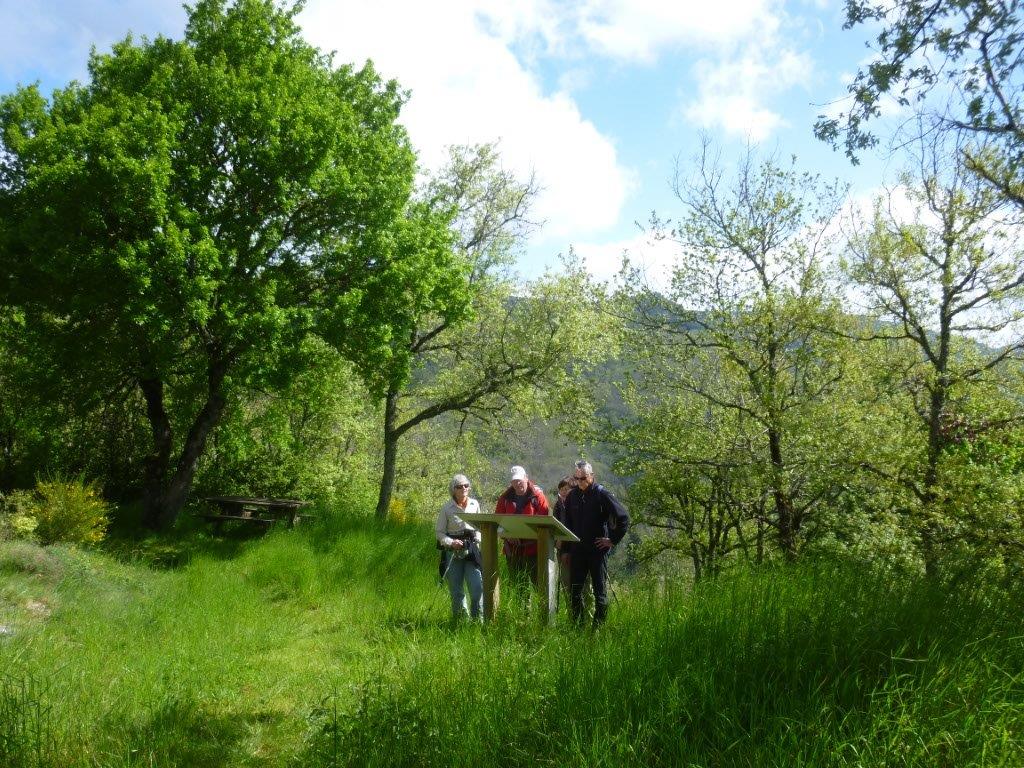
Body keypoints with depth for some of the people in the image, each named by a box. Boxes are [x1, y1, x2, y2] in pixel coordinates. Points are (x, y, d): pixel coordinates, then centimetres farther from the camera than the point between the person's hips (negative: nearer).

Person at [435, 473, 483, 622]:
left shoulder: (475, 504, 6)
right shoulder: (447, 508, -2)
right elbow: (439, 531, 2)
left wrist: (478, 542, 1)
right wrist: (451, 542, -14)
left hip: (472, 550, 1)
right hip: (453, 552, -1)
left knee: (477, 587, -8)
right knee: (456, 590, 4)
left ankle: (478, 619, 4)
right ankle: (460, 619, 18)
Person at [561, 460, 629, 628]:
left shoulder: (602, 494, -8)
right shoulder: (572, 496, 7)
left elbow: (623, 517, -8)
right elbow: (567, 525, 15)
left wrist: (613, 540, -8)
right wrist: (565, 550, 12)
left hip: (598, 549, -5)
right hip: (577, 550, 5)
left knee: (600, 590, 1)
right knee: (574, 590, 8)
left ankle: (599, 625, 8)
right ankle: (577, 625, 20)